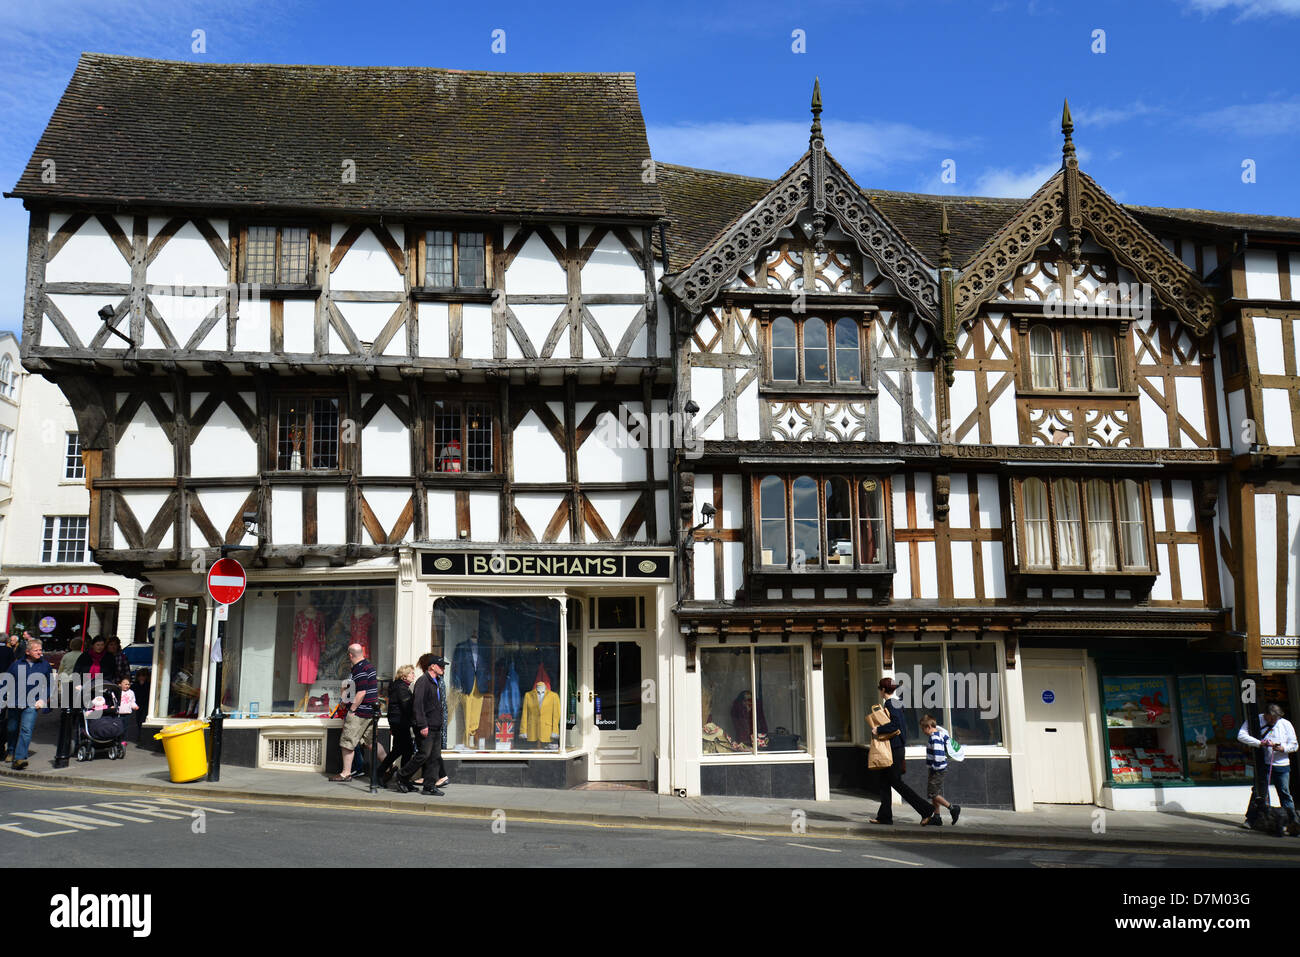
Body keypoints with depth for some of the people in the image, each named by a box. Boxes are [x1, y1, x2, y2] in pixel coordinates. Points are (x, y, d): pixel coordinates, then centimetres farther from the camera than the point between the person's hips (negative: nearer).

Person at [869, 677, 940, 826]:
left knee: (896, 782, -5)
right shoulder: (897, 704, 12)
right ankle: (884, 816, 15)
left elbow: (895, 724, -27)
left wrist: (879, 730, -19)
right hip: (899, 747, 9)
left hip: (893, 749, -9)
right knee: (884, 781, 13)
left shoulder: (889, 704, -15)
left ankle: (927, 811, -6)